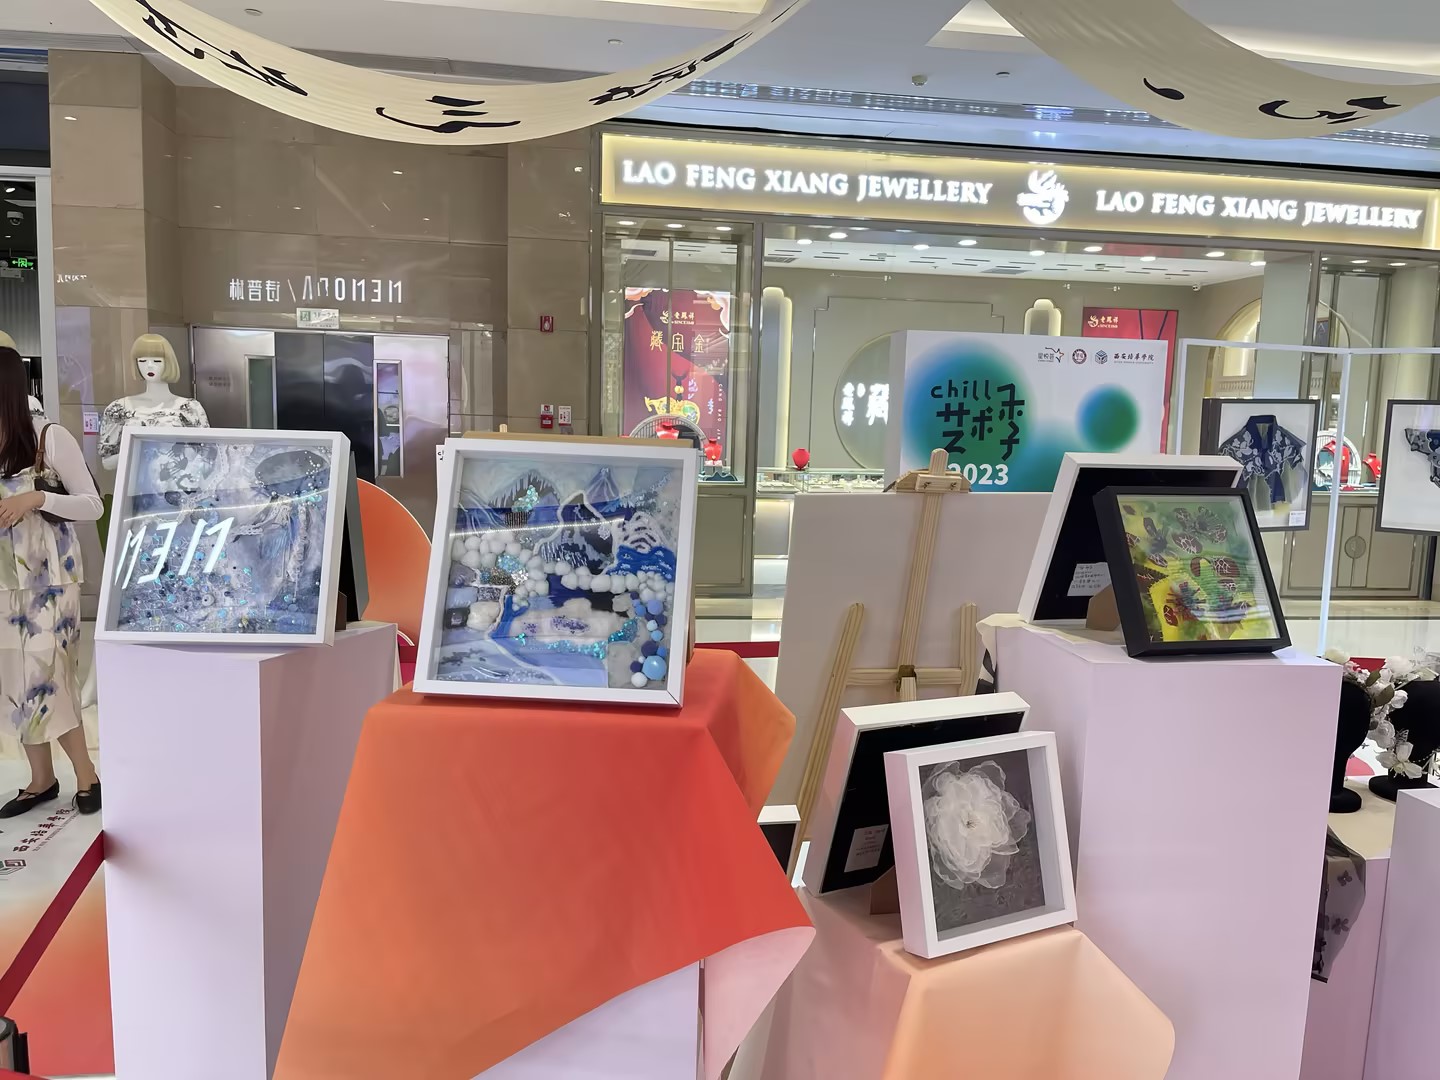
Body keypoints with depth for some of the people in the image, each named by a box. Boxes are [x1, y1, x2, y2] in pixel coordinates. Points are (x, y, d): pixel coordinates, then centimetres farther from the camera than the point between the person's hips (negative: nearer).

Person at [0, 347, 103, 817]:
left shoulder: (50, 437, -9)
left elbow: (93, 506, -6)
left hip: (49, 577, -5)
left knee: (44, 676, -5)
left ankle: (86, 775, 8)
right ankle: (41, 778, 19)